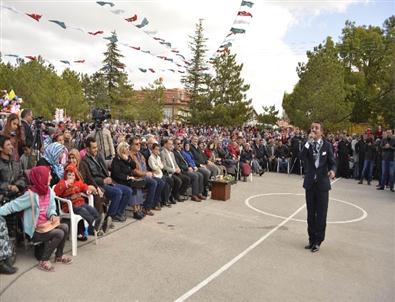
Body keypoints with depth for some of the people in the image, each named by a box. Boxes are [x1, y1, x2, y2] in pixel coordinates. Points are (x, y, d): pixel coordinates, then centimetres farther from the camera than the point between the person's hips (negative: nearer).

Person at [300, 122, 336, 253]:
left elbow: (332, 163, -2)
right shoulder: (308, 145, 2)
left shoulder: (327, 145, -1)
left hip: (322, 183, -2)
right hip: (310, 183, 2)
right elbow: (302, 156, -16)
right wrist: (309, 141, -19)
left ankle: (318, 241, 16)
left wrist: (332, 171, -23)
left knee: (321, 214, 3)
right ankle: (312, 239, 25)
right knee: (311, 213, 11)